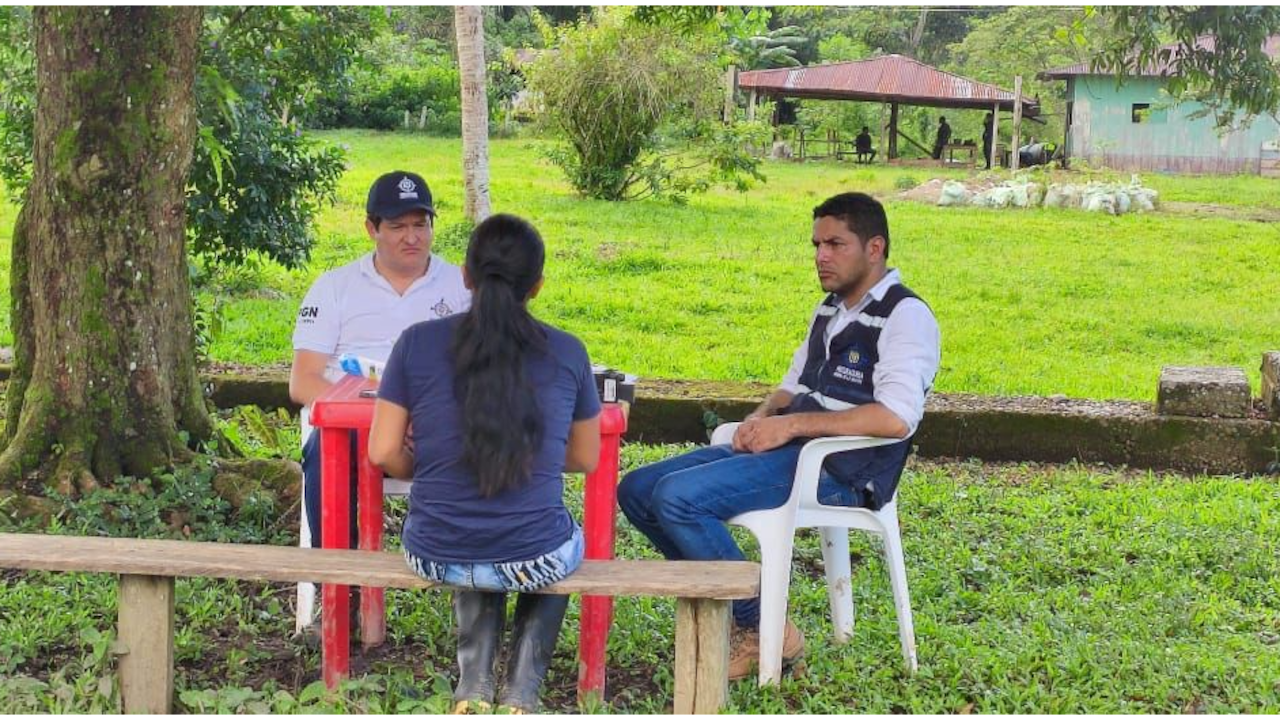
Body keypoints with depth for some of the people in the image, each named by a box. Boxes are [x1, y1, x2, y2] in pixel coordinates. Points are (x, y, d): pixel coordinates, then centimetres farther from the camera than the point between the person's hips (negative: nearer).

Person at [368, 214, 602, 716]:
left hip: (437, 556, 1)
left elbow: (384, 453, -3)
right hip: (535, 561, -1)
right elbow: (586, 459, 8)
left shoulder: (417, 342, -4)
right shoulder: (567, 353, -3)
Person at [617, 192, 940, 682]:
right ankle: (723, 605, 3)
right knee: (637, 490, 0)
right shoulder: (830, 309, 20)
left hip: (840, 470, -9)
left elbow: (896, 418, -22)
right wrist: (763, 417, 3)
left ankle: (763, 631, -12)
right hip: (791, 449, 9)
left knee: (676, 496, -25)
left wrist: (791, 424, -20)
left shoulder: (905, 315, -9)